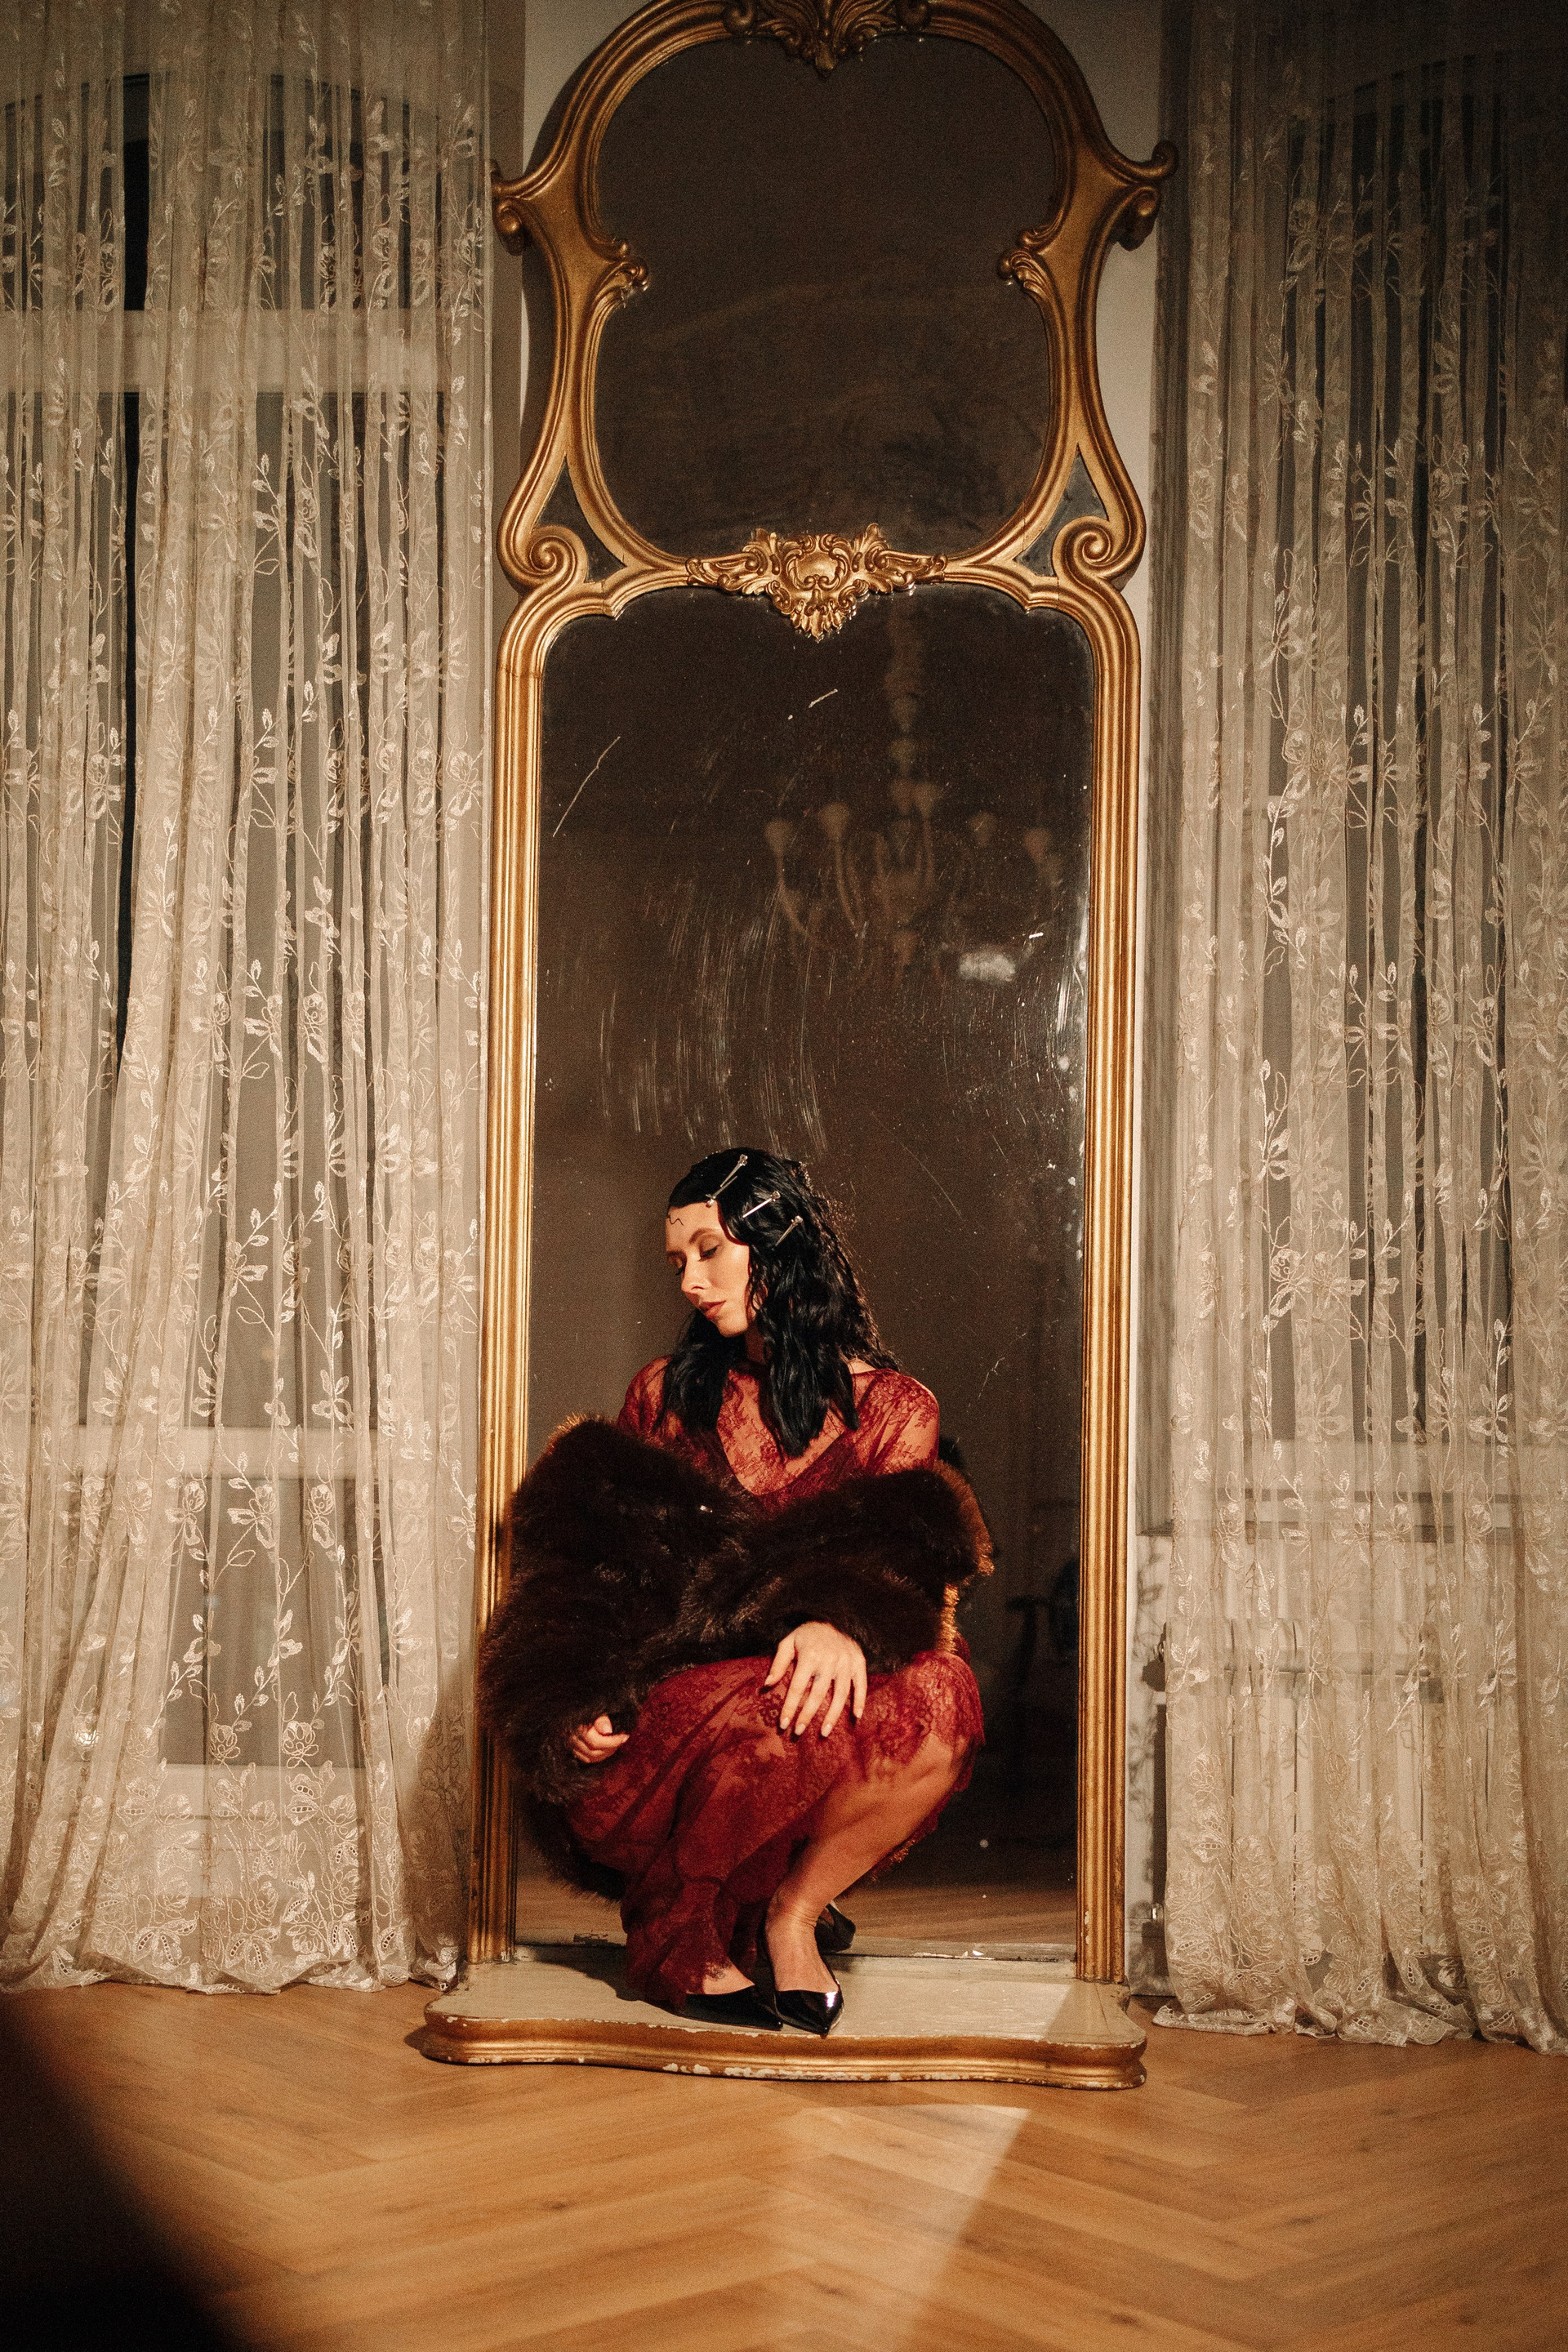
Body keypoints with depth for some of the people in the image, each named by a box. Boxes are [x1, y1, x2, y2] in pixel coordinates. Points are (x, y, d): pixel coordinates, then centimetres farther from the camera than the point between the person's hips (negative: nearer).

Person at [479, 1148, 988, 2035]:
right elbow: (592, 1572, 10)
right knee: (761, 1723, -36)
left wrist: (845, 1621, -28)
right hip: (676, 1696, 0)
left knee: (939, 1707, -32)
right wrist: (577, 1702, -12)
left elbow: (911, 1567, -2)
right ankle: (681, 1934, -4)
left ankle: (794, 1906, -5)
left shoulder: (892, 1409, 10)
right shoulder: (665, 1395, 15)